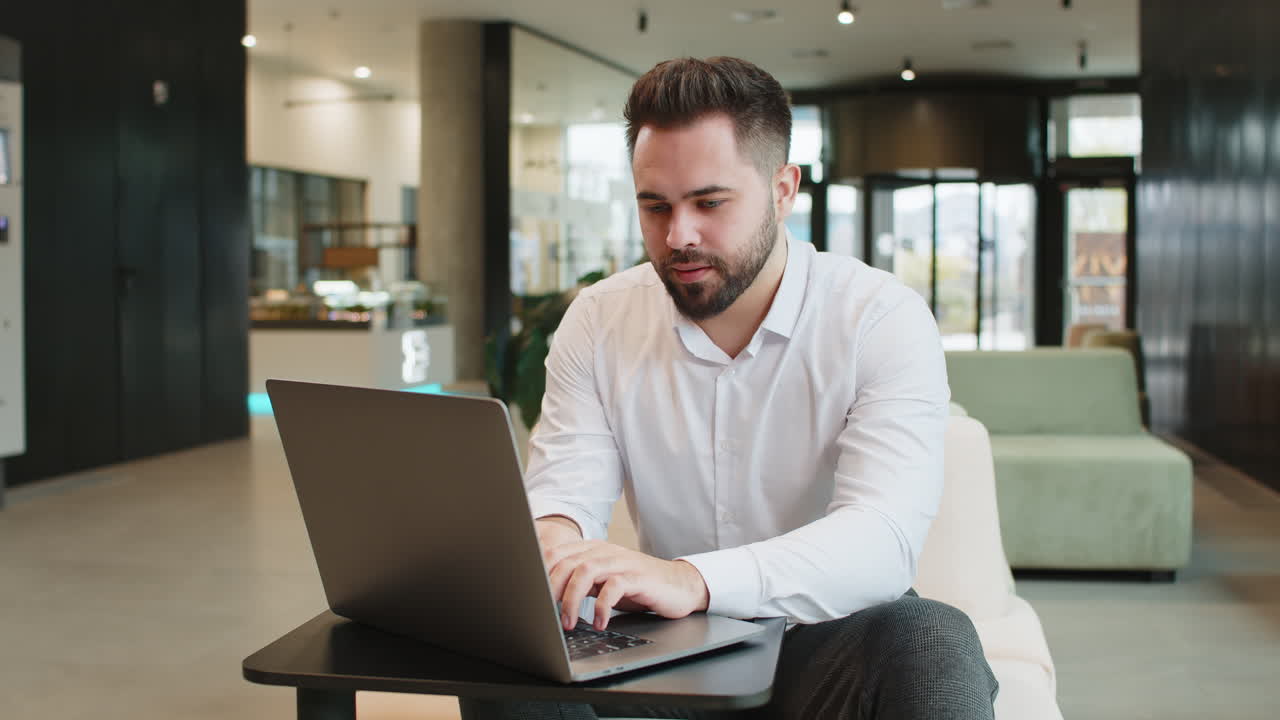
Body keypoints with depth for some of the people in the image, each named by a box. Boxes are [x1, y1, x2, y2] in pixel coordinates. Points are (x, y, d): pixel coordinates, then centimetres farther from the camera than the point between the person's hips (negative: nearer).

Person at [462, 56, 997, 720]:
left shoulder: (884, 321, -12)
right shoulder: (597, 322, 1)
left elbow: (885, 537, -26)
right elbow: (563, 491, -5)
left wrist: (693, 579, -44)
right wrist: (549, 539, -33)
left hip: (826, 638, -2)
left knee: (933, 645, -35)